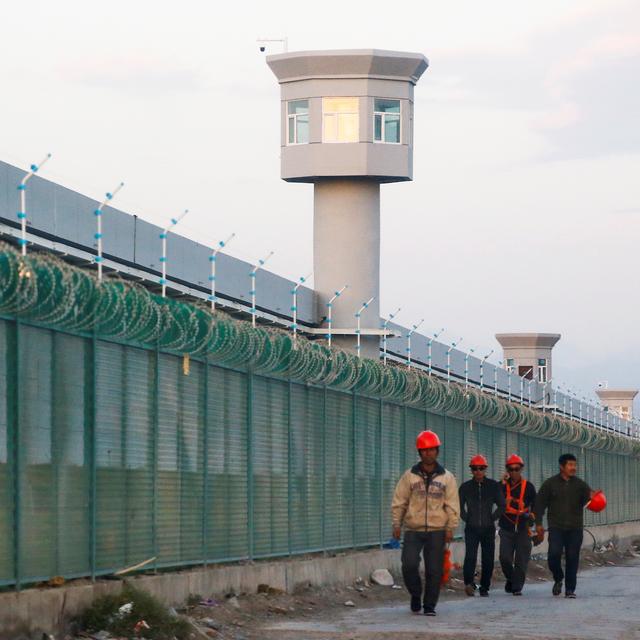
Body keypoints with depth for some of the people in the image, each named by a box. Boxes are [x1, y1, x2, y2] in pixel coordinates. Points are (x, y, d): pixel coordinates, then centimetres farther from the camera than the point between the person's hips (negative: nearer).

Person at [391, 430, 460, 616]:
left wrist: (450, 528, -3)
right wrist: (397, 525, -1)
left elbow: (452, 505, 6)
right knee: (409, 565, -11)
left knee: (434, 570, -1)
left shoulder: (446, 477, 7)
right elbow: (399, 502, 6)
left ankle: (430, 605, 9)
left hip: (437, 531, 0)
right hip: (413, 530, 0)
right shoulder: (409, 476, 5)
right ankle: (416, 595, 13)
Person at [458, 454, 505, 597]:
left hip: (488, 528, 1)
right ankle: (469, 583, -24)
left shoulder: (493, 486, 4)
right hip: (471, 529, -1)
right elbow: (460, 506, 13)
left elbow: (501, 506, 9)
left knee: (488, 559, 1)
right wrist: (467, 519, 4)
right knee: (470, 556, -18)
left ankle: (484, 587, 9)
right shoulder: (465, 487, 5)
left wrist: (492, 518, 3)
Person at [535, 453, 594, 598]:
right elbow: (540, 504, 5)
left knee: (572, 558, -1)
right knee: (554, 554, -15)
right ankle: (558, 579, 12)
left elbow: (588, 496, -4)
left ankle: (570, 589, 7)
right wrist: (538, 523, -2)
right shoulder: (550, 484, 3)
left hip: (575, 528, 2)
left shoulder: (580, 485, 8)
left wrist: (592, 497, -29)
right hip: (556, 527, -2)